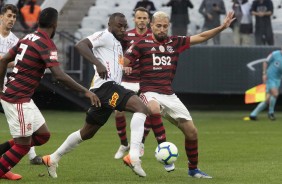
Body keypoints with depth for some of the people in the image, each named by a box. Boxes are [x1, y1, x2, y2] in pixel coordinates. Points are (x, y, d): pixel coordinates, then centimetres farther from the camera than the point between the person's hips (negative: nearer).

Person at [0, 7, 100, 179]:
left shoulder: (28, 38, 11)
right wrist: (85, 91, -22)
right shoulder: (47, 44, -15)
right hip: (18, 99, -9)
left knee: (43, 135, 12)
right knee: (23, 144, -3)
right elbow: (59, 75, -25)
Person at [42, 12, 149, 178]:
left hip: (111, 88, 10)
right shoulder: (105, 36, -3)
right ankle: (134, 156, -36)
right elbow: (81, 45, -18)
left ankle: (53, 159, 32)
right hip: (106, 86, -10)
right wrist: (98, 64, -29)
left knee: (87, 133, 21)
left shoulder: (117, 44, 26)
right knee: (141, 108, -26)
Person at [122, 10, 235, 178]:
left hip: (170, 95, 5)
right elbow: (122, 63, 0)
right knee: (154, 110, -42)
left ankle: (193, 169, 22)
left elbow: (201, 37, 14)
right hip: (150, 92, -5)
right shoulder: (142, 44, 0)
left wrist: (222, 27, 5)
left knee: (192, 132, 2)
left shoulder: (175, 42, 11)